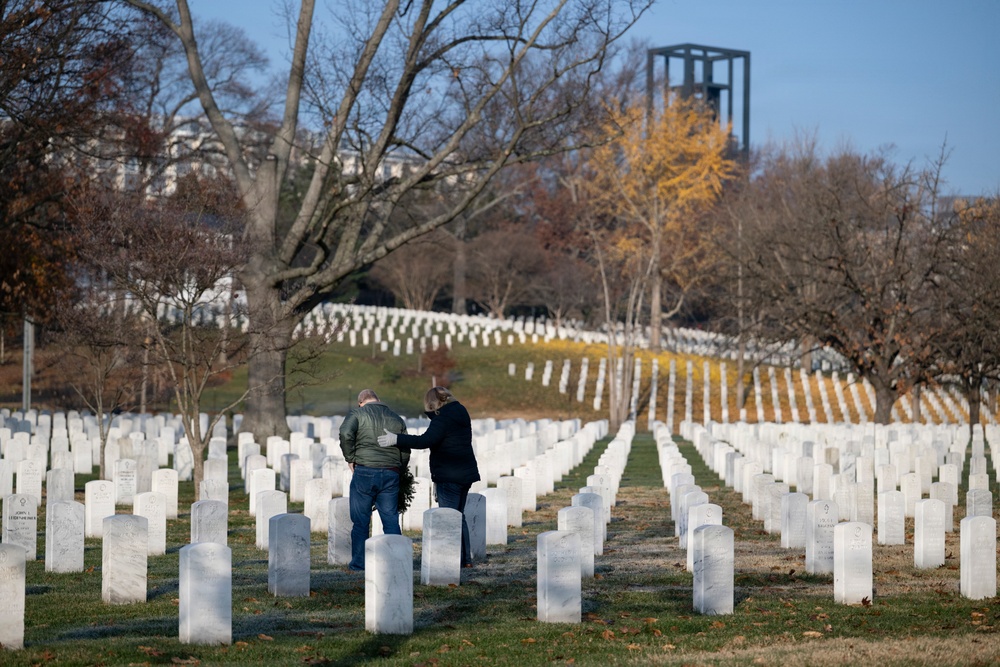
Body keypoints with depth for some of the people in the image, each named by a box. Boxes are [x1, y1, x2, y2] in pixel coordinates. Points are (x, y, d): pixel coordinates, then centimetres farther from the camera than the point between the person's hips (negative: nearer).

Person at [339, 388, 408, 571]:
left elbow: (346, 434, -14)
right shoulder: (397, 419, 16)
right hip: (391, 474, 3)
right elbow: (405, 453, 14)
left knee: (360, 520, 5)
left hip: (364, 472, -3)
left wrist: (350, 459, -4)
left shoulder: (357, 414, 3)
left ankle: (359, 562, 8)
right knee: (391, 519, 8)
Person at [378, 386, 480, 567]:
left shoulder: (444, 418, -15)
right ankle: (466, 559, 18)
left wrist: (397, 439, -27)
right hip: (466, 473, 9)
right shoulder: (460, 413, 13)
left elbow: (425, 440, -27)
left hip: (449, 476, -9)